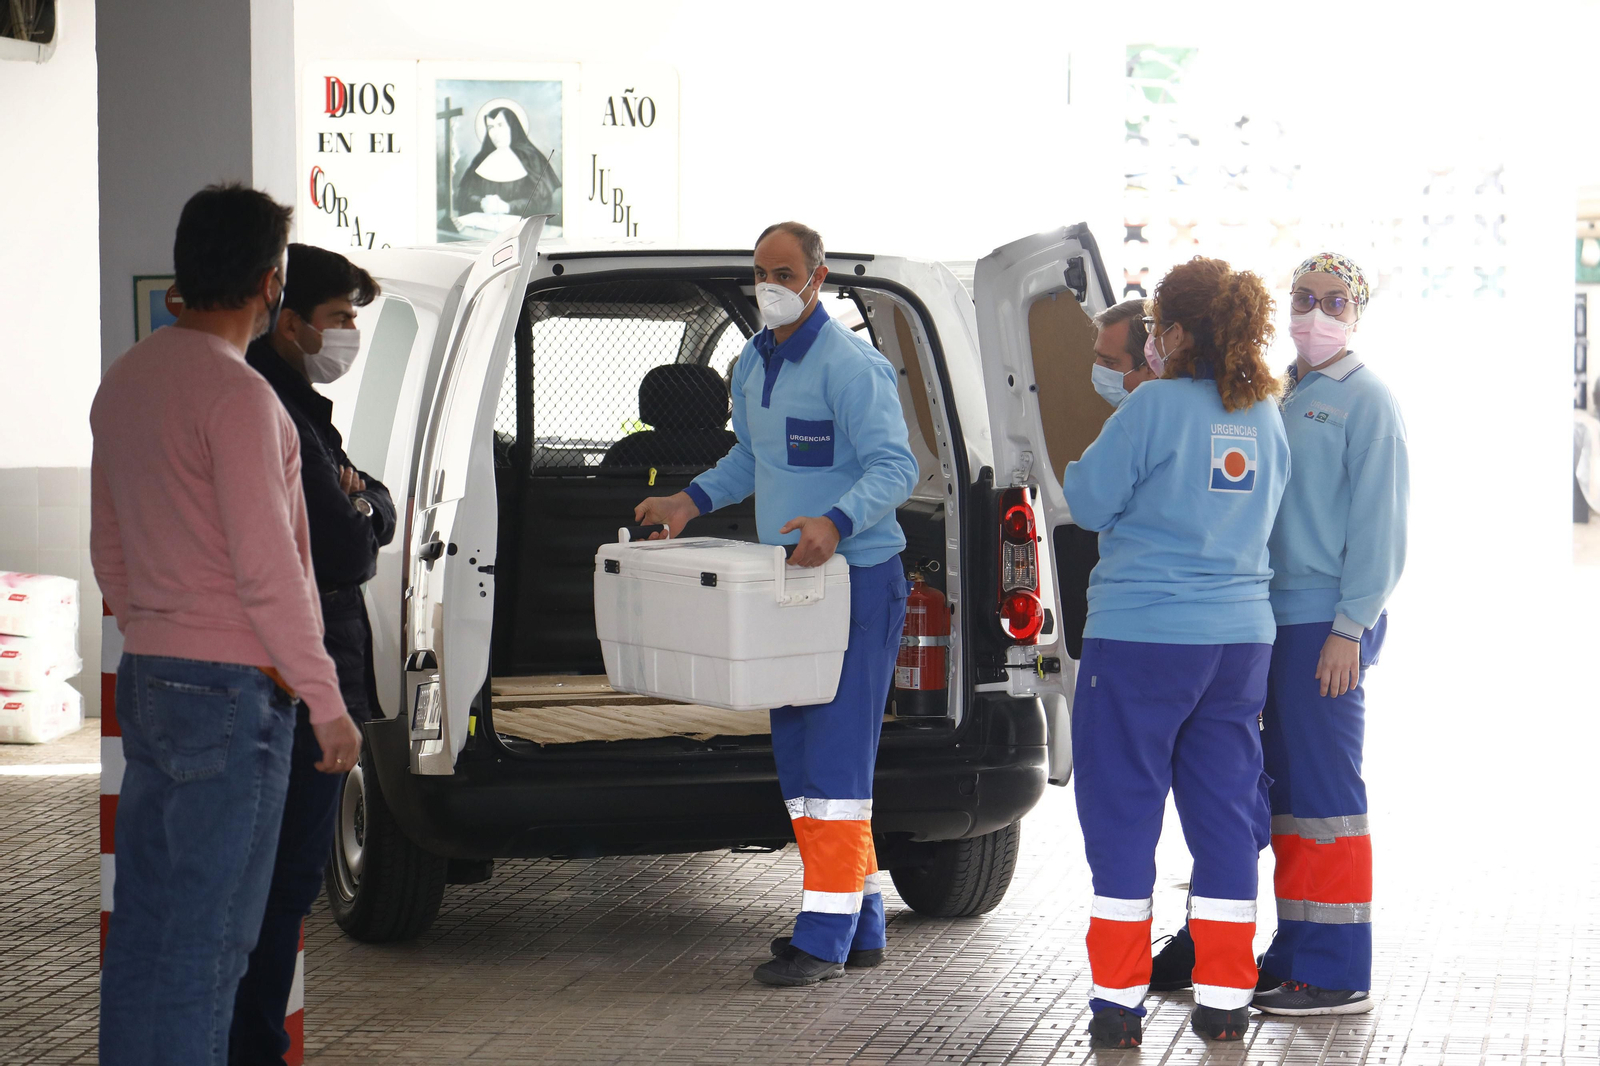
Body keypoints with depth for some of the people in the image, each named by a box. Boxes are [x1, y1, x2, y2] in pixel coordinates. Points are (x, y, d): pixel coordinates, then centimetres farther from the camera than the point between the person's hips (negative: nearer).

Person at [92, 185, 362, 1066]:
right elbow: (266, 568, -18)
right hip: (231, 693, -8)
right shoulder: (236, 393, -16)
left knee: (142, 922, 11)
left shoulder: (123, 381, 10)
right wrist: (326, 700, -12)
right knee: (208, 939, -4)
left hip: (146, 683, 8)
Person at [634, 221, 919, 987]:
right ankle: (860, 925, 20)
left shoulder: (850, 368, -15)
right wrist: (694, 500, 13)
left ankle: (825, 937, -10)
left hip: (858, 582, -10)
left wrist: (836, 522, -37)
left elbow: (895, 467, -21)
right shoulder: (752, 365, 14)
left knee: (834, 756, -11)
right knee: (797, 754, 12)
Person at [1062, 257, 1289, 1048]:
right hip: (1240, 634, 6)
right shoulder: (1264, 416, 8)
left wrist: (1077, 462, 11)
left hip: (1142, 634, -6)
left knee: (1122, 814, 2)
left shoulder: (1155, 407, -12)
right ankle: (1224, 998, 14)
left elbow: (1089, 503, -7)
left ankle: (1119, 1002, 3)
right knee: (1224, 813, 11)